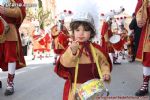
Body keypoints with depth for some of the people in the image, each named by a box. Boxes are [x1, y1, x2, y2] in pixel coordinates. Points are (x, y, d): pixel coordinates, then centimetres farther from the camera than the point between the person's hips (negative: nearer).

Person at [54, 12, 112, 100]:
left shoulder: (96, 49, -2)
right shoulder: (71, 48, -7)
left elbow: (103, 63, 8)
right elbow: (64, 64, -20)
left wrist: (106, 73, -9)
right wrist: (72, 52, -34)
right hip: (75, 87, -1)